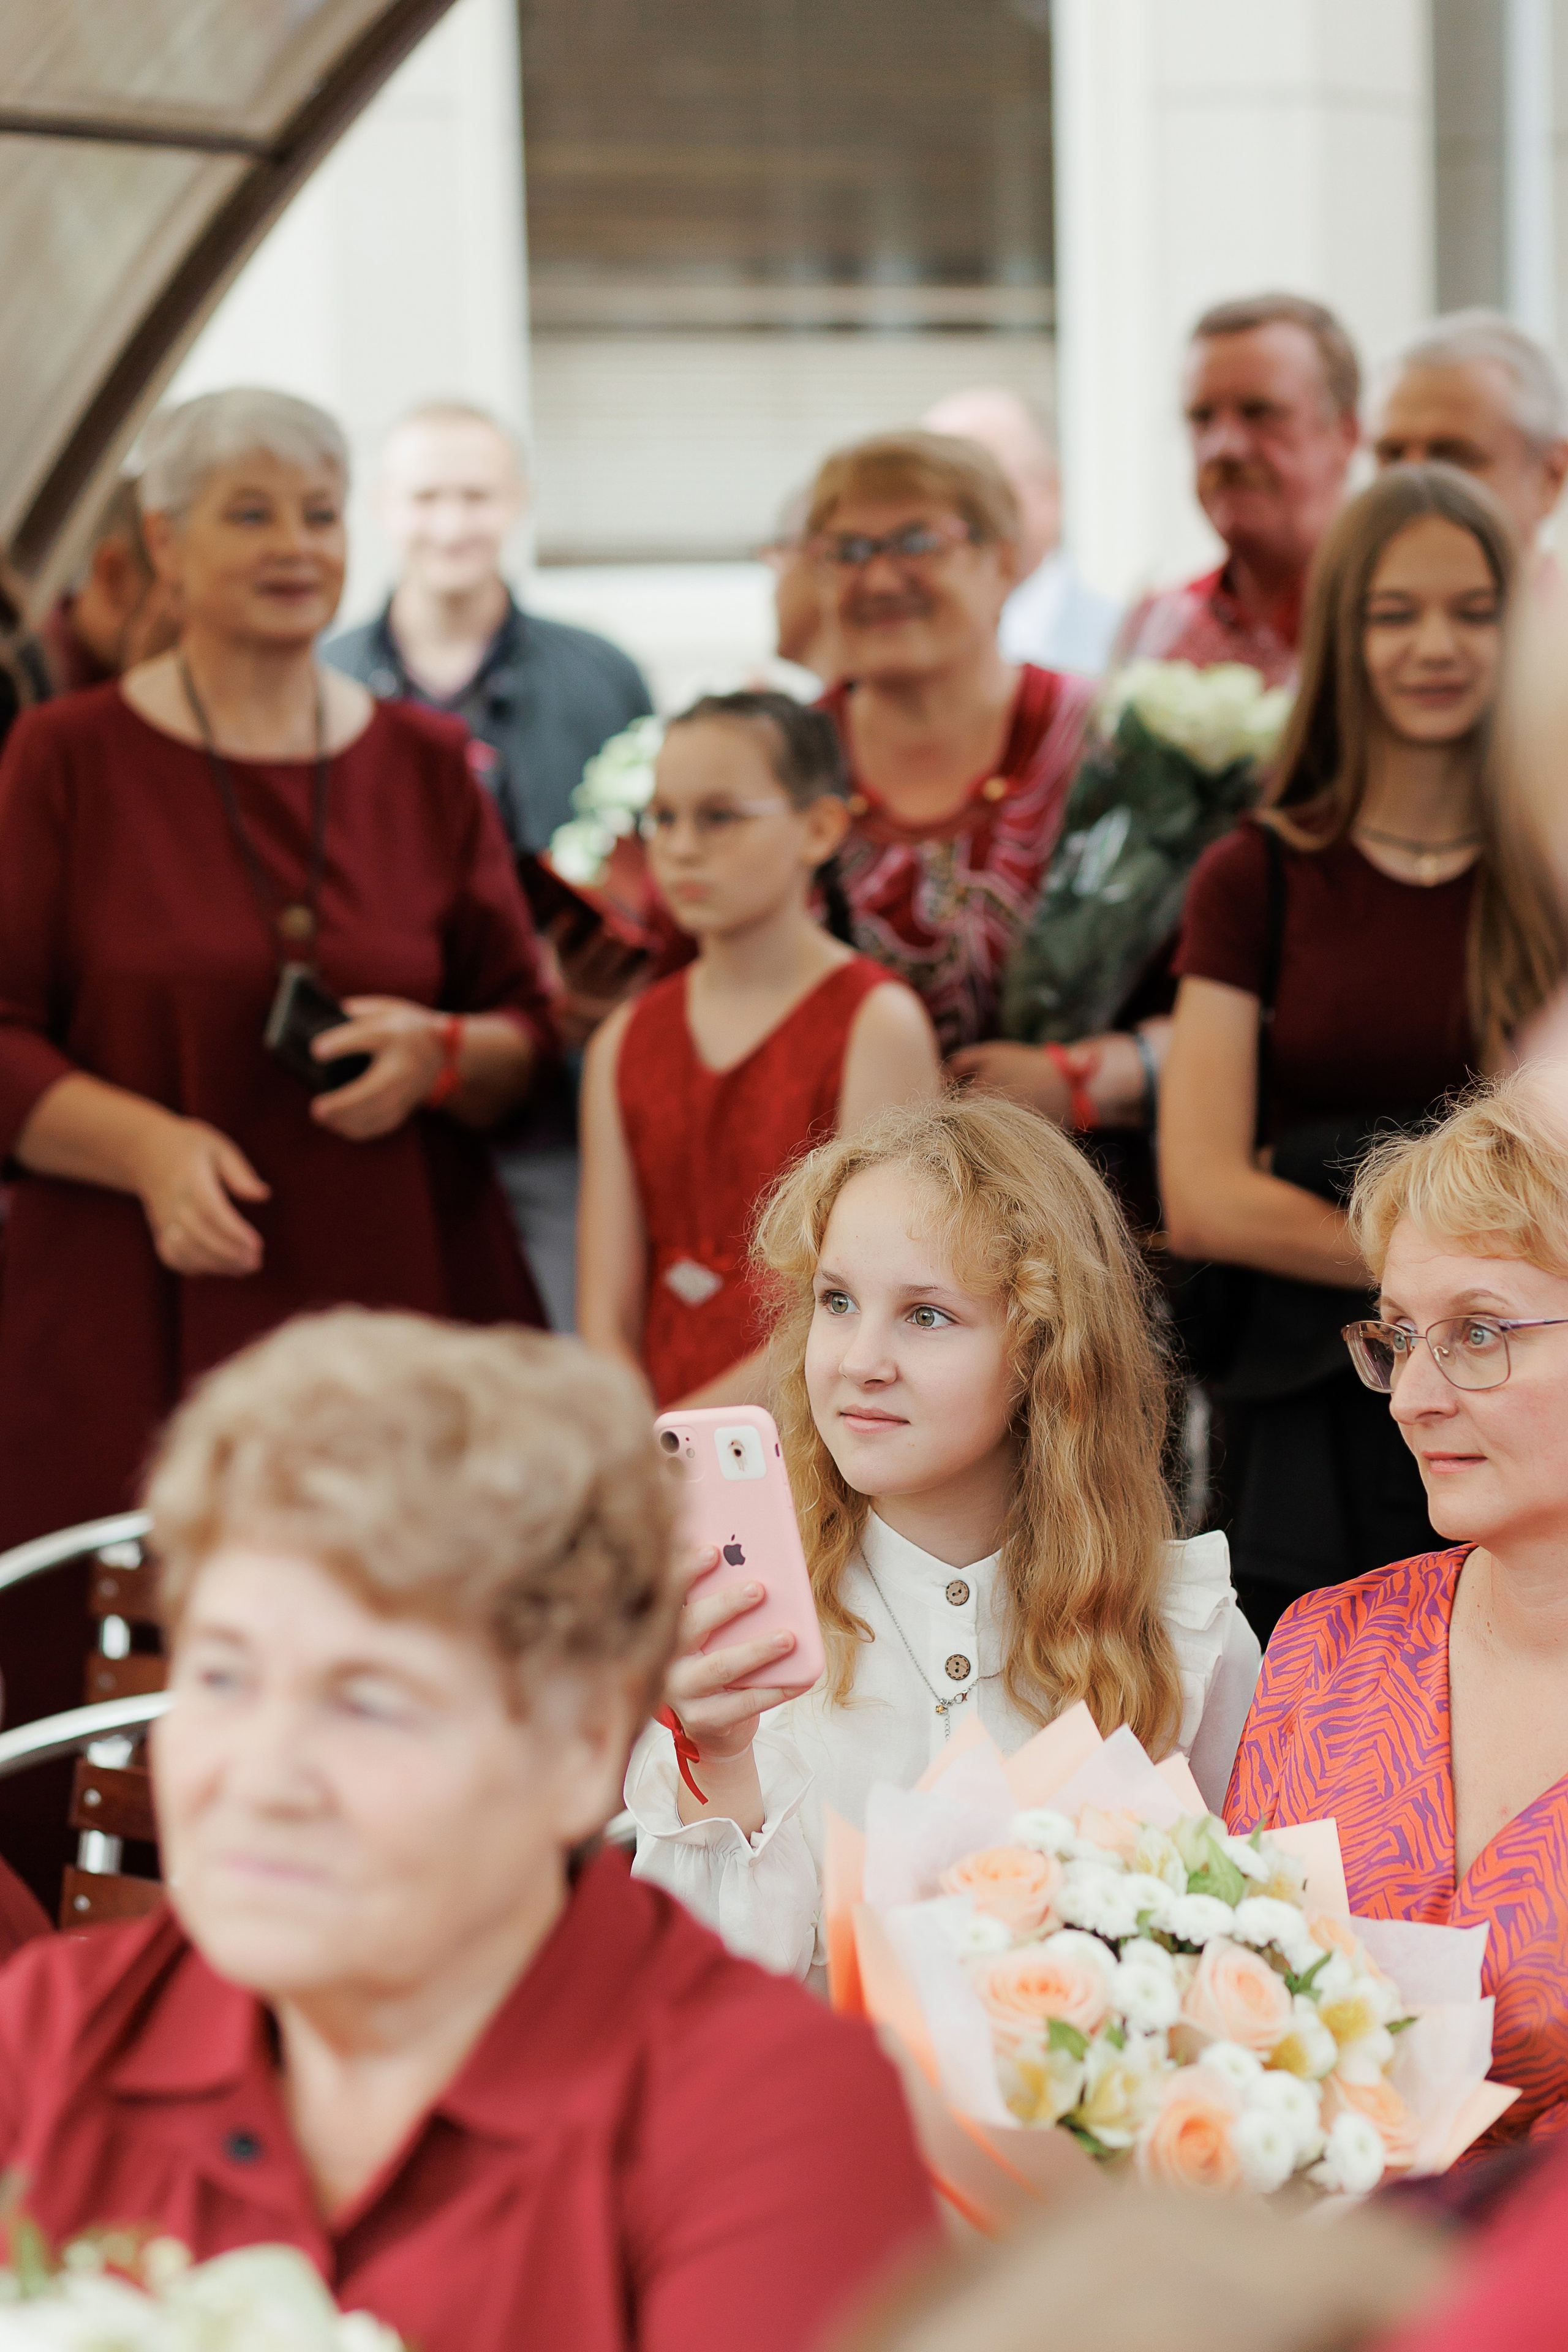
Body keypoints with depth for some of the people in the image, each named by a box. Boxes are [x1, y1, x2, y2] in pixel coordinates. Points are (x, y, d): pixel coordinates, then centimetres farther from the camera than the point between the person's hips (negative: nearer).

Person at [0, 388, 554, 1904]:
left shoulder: (423, 766, 13)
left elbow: (531, 1030, 15)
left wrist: (440, 1057, -7)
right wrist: (150, 1146, -15)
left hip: (400, 1302, 3)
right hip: (134, 1325, -2)